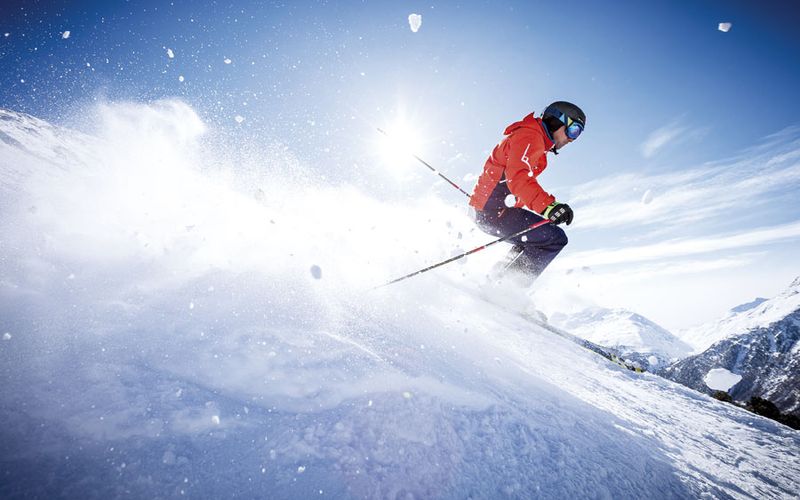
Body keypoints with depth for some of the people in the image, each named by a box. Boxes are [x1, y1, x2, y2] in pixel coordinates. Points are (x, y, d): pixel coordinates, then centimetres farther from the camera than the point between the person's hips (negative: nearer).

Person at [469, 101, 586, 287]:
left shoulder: (538, 142, 22)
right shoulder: (529, 136, -11)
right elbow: (517, 177, -29)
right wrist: (547, 205, -41)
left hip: (489, 208, 11)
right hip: (494, 210, -11)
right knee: (555, 237, -17)